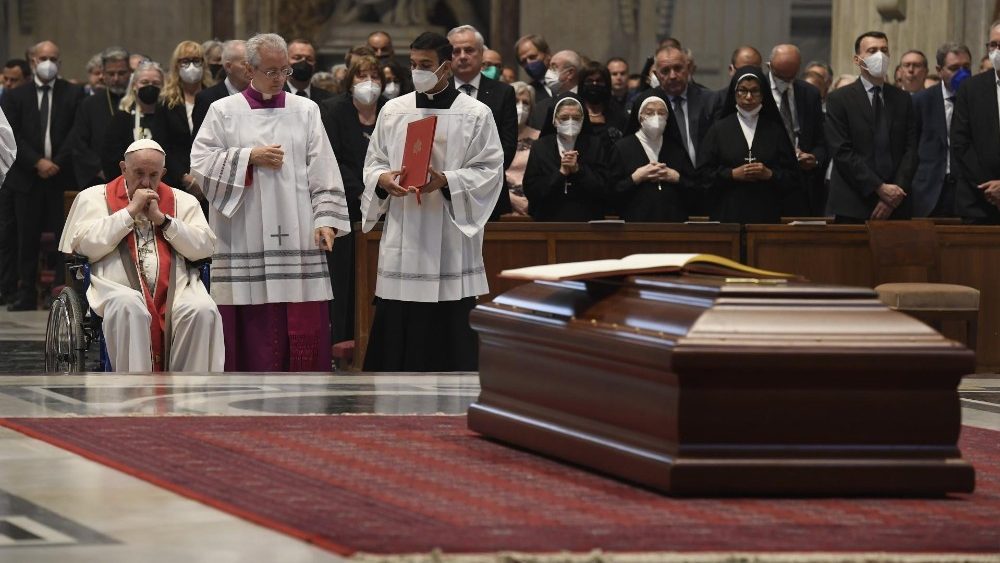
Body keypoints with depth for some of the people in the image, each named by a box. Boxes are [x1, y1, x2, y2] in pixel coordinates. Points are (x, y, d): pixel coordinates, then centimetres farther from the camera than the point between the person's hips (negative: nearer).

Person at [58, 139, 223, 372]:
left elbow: (205, 247, 10)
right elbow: (86, 246, 1)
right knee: (129, 308, -38)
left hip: (175, 289, 2)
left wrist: (162, 219, 3)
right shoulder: (95, 197, 18)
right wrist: (130, 211, 2)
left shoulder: (183, 201, 23)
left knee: (203, 311, -30)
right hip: (117, 288, -2)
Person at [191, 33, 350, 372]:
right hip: (244, 239, -1)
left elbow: (324, 173, 5)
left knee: (303, 327, -2)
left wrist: (325, 219, -5)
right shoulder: (223, 111, 6)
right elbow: (201, 163, -1)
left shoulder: (305, 111, 10)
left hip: (296, 238, 1)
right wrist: (250, 157, -9)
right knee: (251, 327, -2)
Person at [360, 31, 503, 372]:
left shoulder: (476, 114, 0)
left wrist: (446, 181, -19)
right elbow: (373, 162, 13)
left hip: (451, 236, -3)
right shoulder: (393, 110, 9)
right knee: (397, 331, 2)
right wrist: (382, 179, -11)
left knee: (451, 335, -1)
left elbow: (490, 171, -4)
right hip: (403, 238, 3)